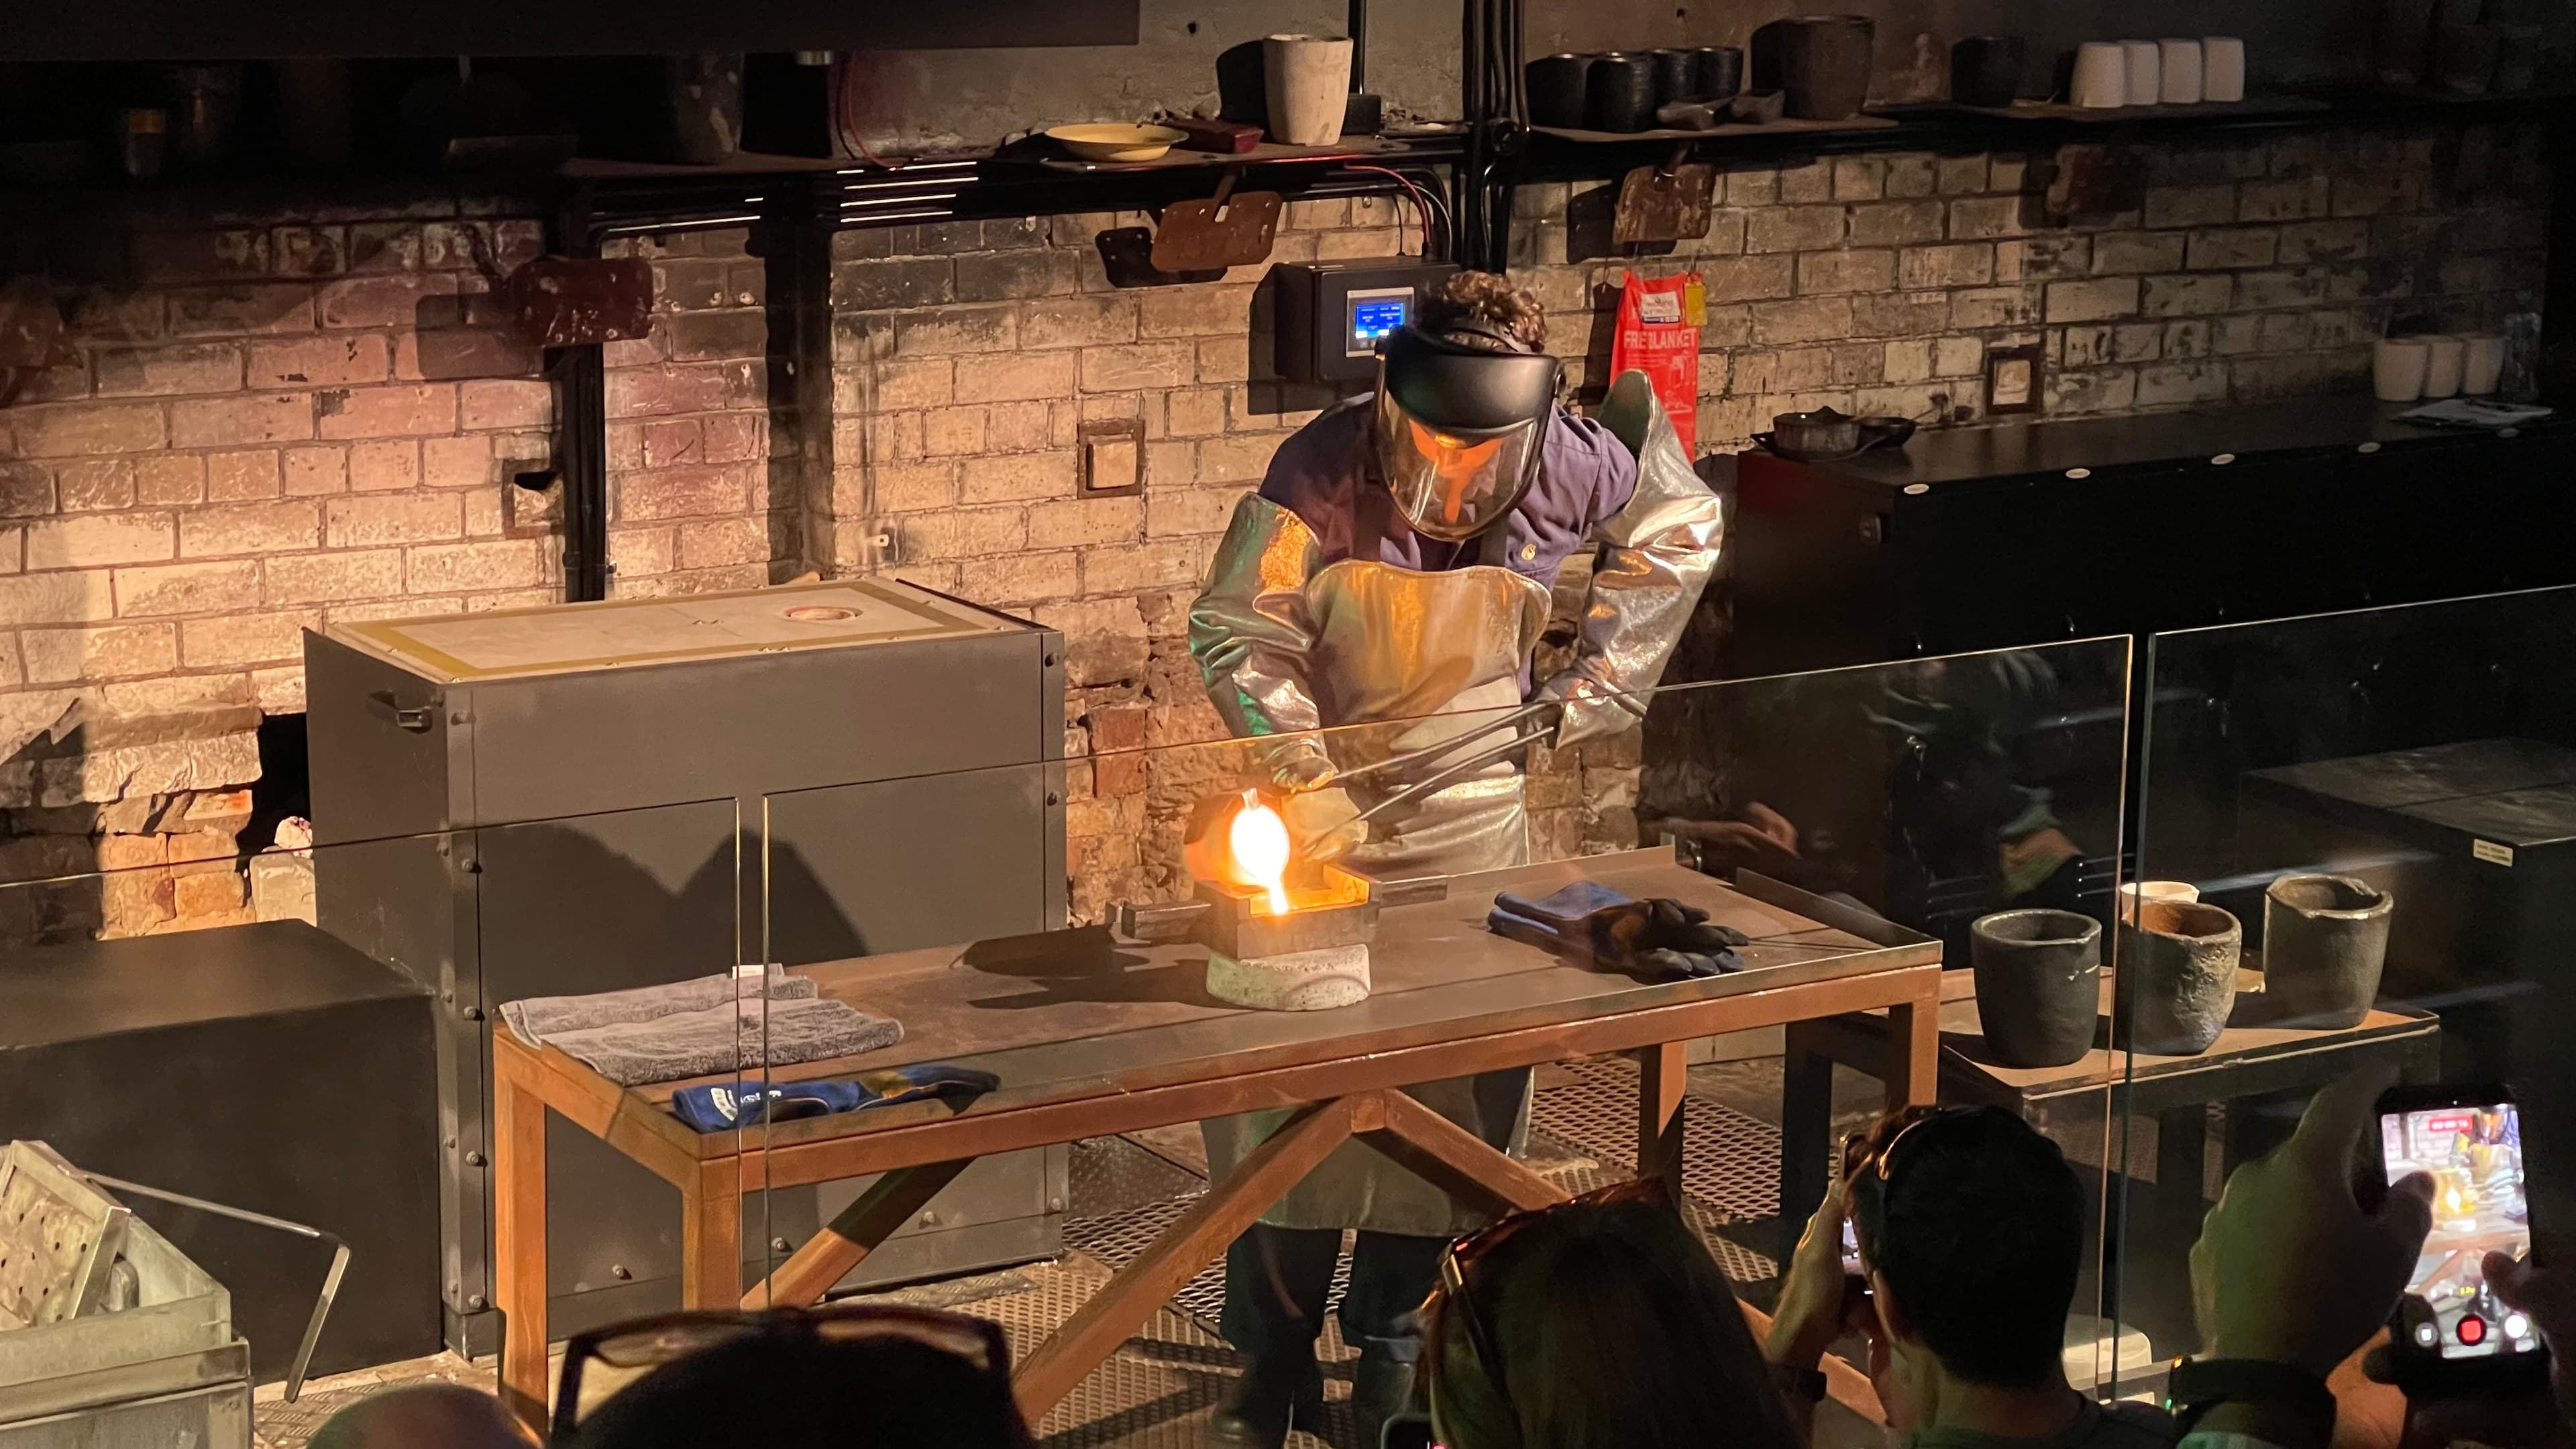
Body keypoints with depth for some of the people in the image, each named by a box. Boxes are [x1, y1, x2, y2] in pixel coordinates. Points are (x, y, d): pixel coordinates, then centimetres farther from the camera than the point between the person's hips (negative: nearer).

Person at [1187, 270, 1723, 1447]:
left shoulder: (1572, 467, -12)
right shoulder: (1322, 470, -19)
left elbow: (1683, 532, 9)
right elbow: (1237, 633, -15)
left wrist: (1591, 679, 2)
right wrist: (1309, 791, -25)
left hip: (1472, 820, 2)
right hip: (1327, 806, -2)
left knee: (1452, 1094, 6)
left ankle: (1391, 1337, 22)